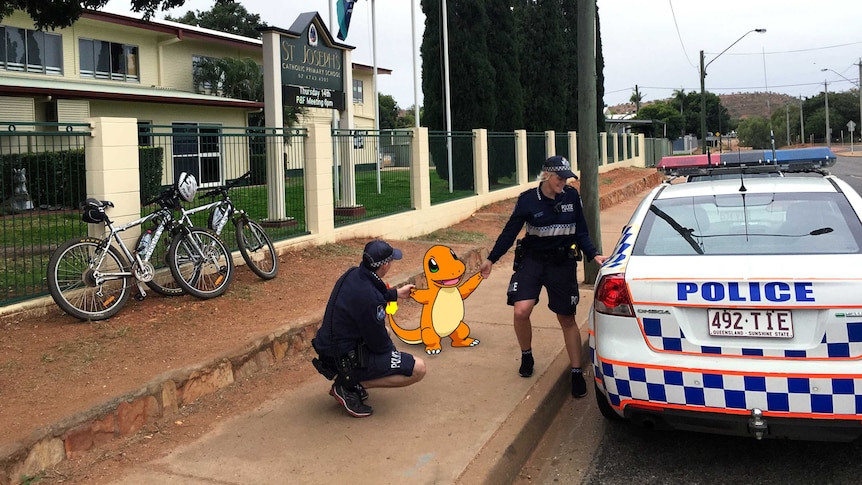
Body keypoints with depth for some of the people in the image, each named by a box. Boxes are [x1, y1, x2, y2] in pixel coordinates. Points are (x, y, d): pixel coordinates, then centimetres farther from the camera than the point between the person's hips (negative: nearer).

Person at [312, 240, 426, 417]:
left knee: (383, 330, 34)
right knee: (418, 369, -8)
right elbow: (380, 344, -18)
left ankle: (351, 381, 17)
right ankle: (351, 387, -6)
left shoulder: (352, 275, -2)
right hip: (346, 361, -9)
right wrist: (391, 349, 5)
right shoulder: (369, 298, -29)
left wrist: (396, 293, 33)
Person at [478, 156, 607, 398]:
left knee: (567, 319, 7)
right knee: (521, 312, -17)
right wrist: (491, 259, -1)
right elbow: (510, 231, -2)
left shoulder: (572, 197, -4)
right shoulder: (528, 199, -10)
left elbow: (581, 233, 4)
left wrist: (594, 255, -11)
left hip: (562, 264, 1)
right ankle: (526, 356, 12)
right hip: (532, 261, -1)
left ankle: (577, 372, 21)